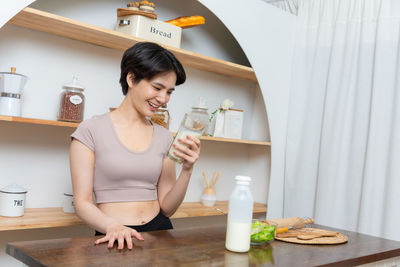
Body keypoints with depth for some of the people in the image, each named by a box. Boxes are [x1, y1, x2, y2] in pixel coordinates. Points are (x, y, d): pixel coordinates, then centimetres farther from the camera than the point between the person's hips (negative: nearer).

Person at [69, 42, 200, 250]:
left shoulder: (164, 137, 10)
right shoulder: (91, 130, -2)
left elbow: (167, 208, 8)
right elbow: (82, 203, -4)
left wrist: (187, 170, -6)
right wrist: (113, 226, -21)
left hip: (158, 232, 3)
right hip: (115, 239, -3)